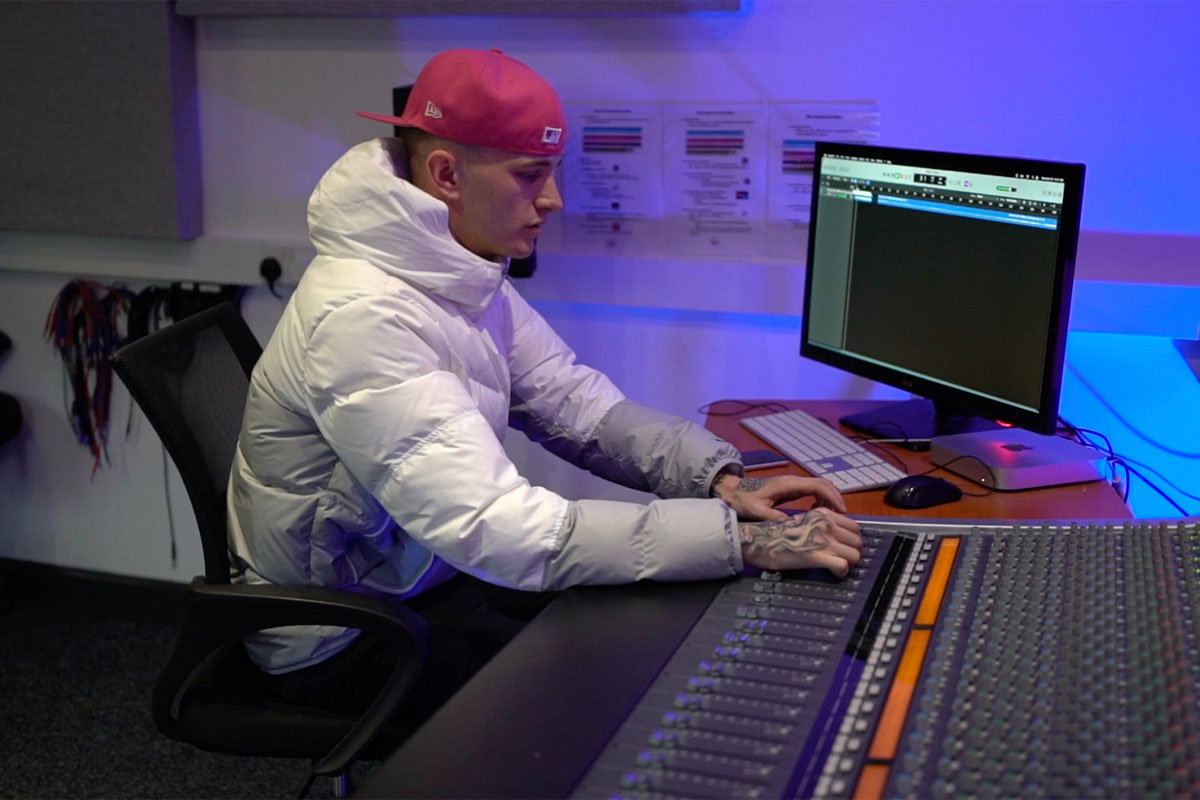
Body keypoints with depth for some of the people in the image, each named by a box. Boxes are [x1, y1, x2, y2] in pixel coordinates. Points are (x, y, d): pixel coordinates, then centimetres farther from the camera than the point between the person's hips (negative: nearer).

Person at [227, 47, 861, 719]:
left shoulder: (467, 278, -1)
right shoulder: (365, 317, -31)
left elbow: (577, 404, -1)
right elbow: (501, 530, -37)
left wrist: (720, 478, -17)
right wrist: (743, 540, -37)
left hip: (434, 571, 8)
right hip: (342, 639, -8)